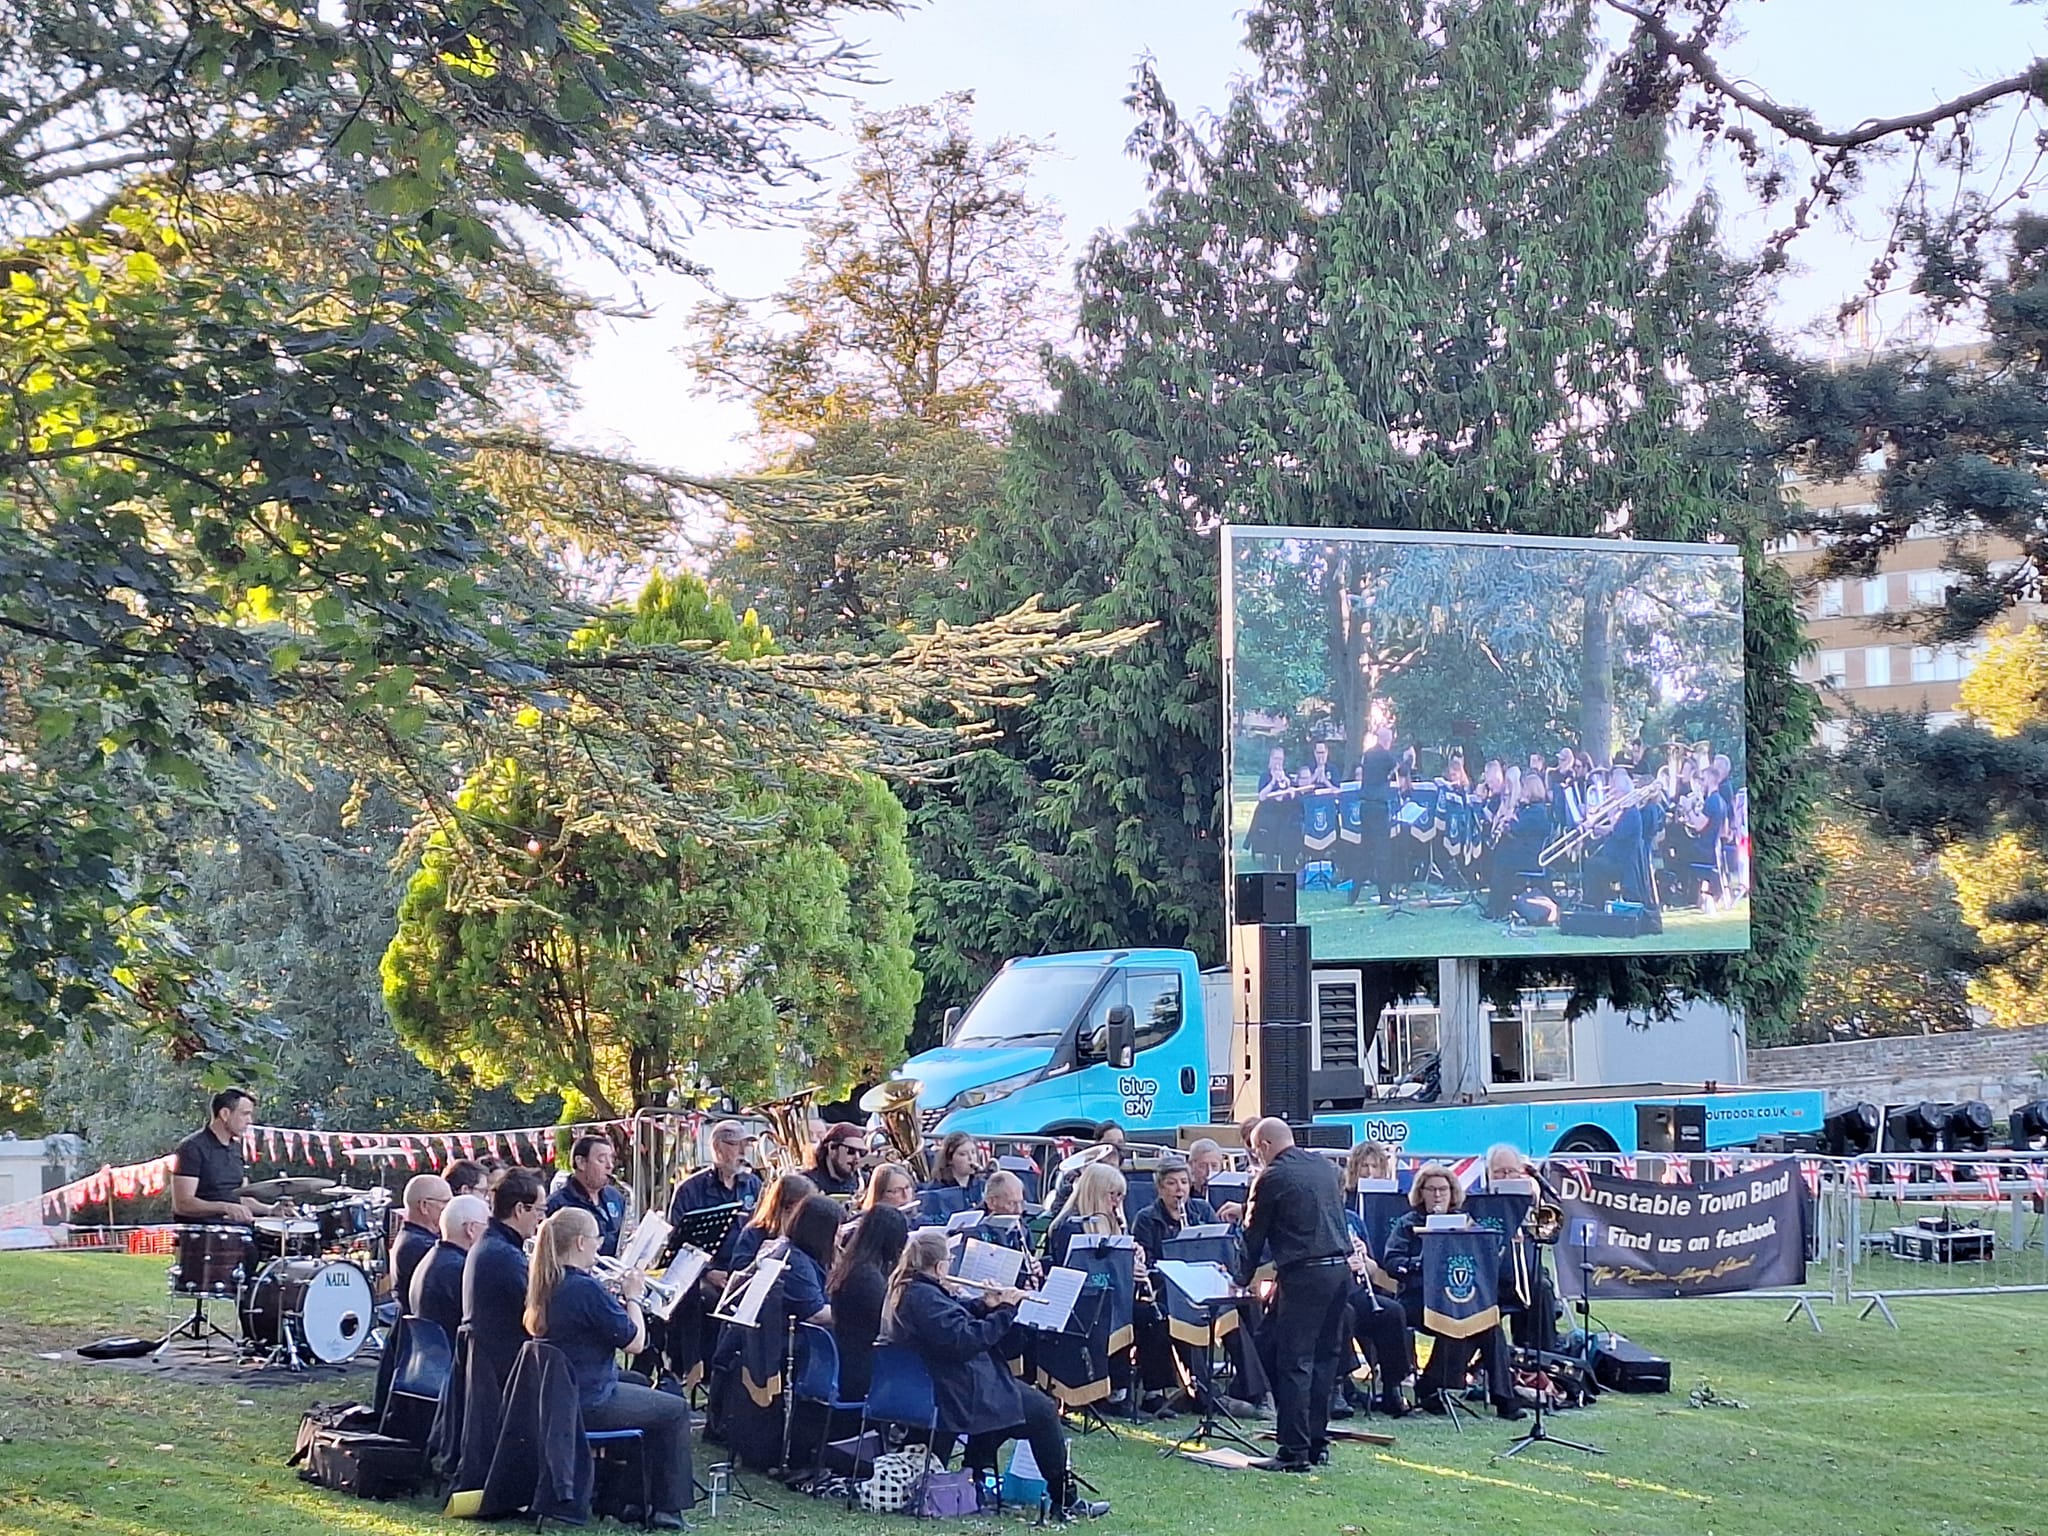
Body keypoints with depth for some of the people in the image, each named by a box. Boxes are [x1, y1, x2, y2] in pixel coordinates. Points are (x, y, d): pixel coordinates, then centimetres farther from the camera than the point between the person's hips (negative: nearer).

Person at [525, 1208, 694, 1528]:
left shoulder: (543, 1284, 3)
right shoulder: (585, 1288, -25)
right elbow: (635, 1342, -18)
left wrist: (617, 1297, 8)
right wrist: (632, 1296, -5)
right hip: (587, 1403, -9)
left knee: (637, 1382, 34)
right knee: (676, 1409, 9)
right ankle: (668, 1508, 12)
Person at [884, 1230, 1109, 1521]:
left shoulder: (902, 1290, 6)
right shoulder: (924, 1297, -25)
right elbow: (963, 1341, -29)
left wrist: (985, 1306, 2)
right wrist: (1004, 1311, -21)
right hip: (955, 1395, -11)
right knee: (1042, 1410, 1)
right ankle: (1065, 1501, 10)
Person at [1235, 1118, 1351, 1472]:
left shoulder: (1272, 1177, -6)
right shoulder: (1324, 1167, 14)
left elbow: (1254, 1234, 1)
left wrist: (1243, 1279, 16)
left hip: (1304, 1274, -8)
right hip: (1341, 1268, 8)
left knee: (1293, 1363, -5)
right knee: (1324, 1358, 13)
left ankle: (1294, 1452, -6)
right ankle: (1317, 1442, 17)